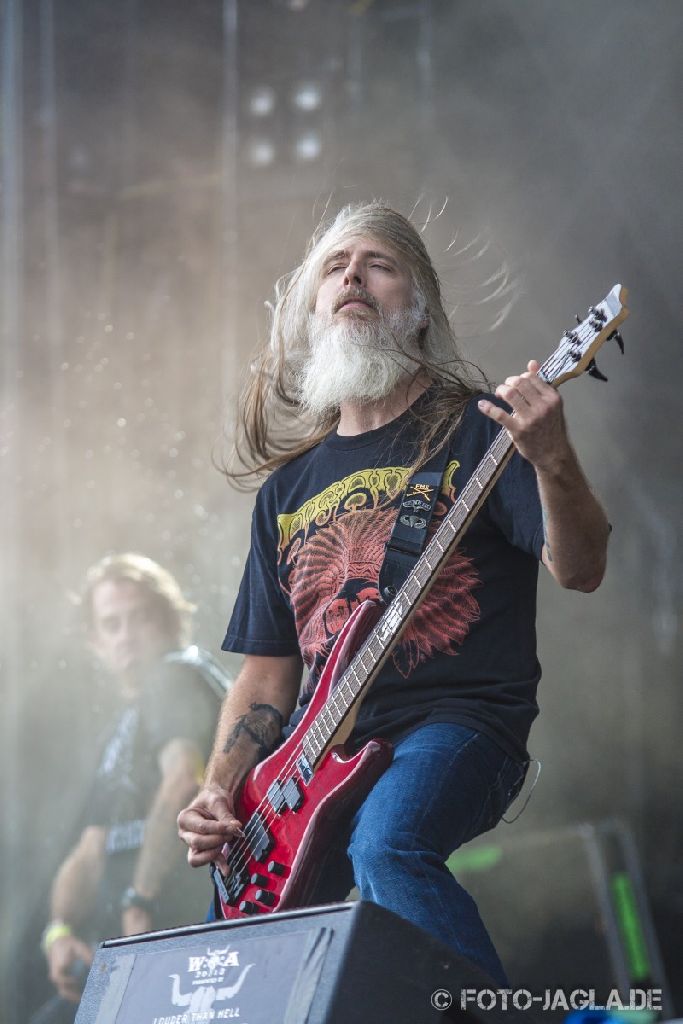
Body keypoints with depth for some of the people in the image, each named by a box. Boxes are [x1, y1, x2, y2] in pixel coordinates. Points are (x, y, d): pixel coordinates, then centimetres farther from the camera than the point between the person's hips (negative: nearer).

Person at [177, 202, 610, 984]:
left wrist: (552, 460, -26)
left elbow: (580, 569, -6)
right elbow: (266, 673, 22)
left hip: (456, 723, -6)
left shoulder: (472, 428, 6)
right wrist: (218, 796, 6)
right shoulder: (287, 487, 20)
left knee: (385, 846, -37)